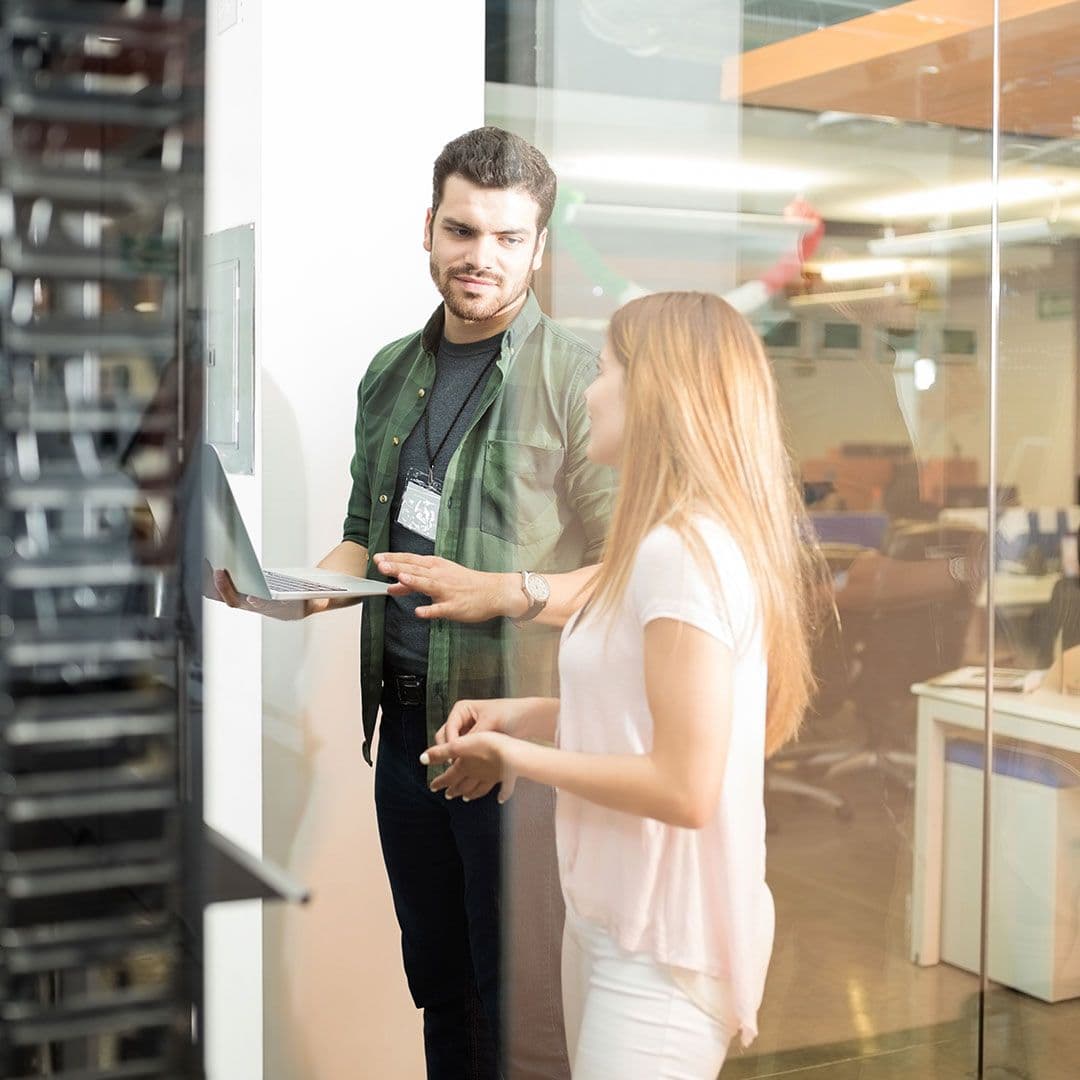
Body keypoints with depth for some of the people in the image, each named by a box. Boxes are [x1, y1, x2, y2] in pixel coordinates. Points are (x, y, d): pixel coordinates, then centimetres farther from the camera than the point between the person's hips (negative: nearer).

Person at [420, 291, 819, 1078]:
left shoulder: (683, 550, -22)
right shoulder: (674, 543, 9)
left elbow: (683, 786, -25)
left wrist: (517, 756, -14)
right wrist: (523, 715, 5)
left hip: (665, 944, -9)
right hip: (614, 920, 9)